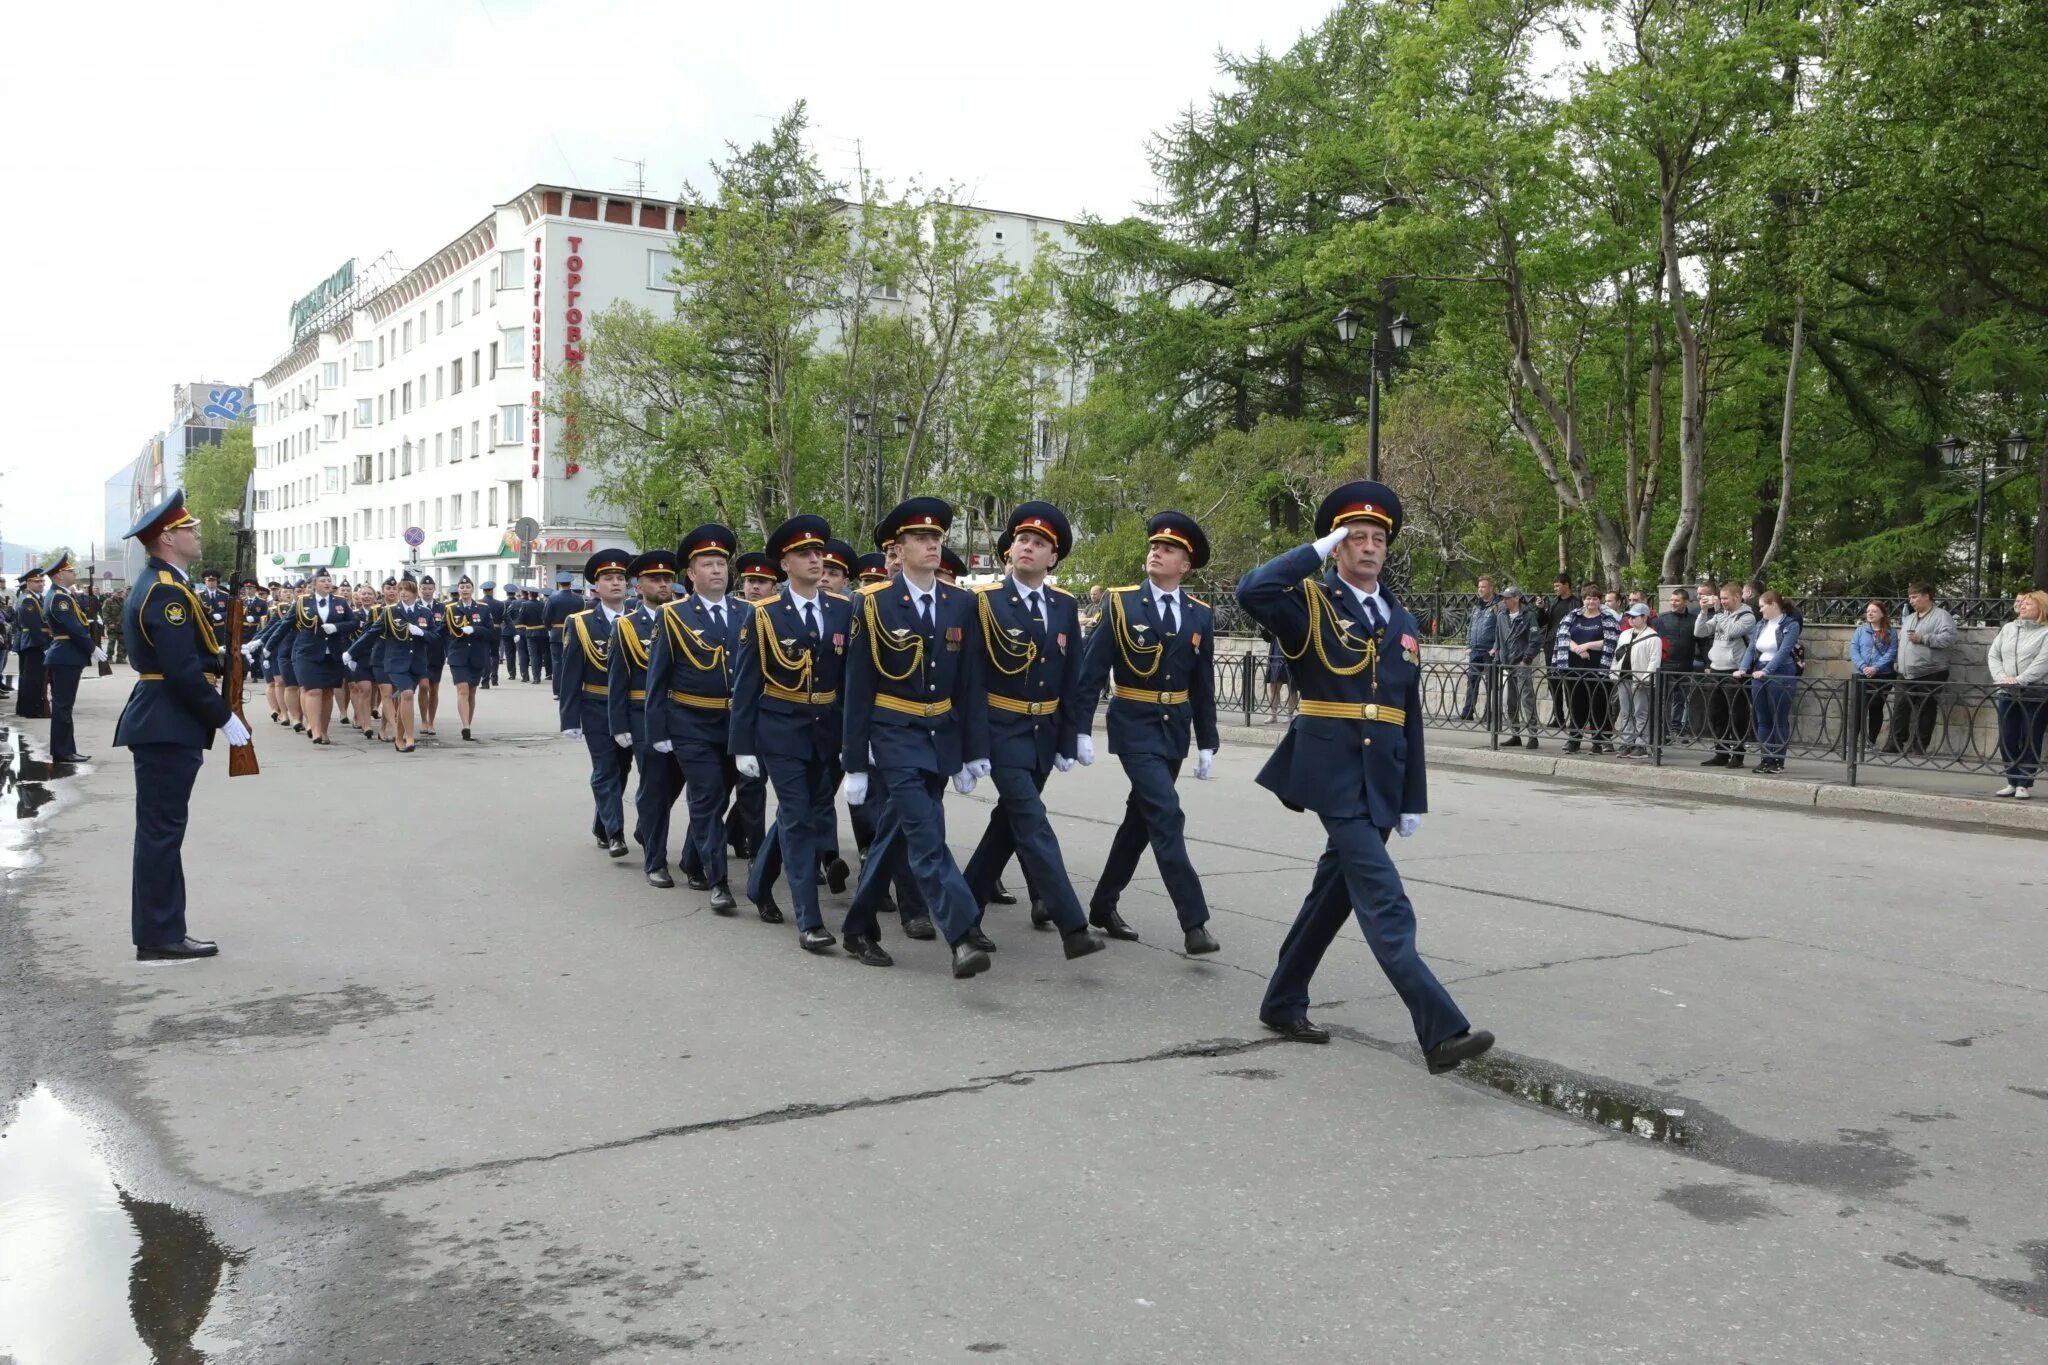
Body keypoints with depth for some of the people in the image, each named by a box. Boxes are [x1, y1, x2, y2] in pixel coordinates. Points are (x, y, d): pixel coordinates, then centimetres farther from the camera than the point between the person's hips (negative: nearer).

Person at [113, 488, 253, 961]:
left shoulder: (159, 584, 16)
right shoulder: (166, 591, -17)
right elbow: (184, 670, -23)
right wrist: (225, 718, -17)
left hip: (162, 722, 11)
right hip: (168, 726, -11)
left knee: (162, 829, 13)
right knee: (161, 829, -5)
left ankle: (163, 930, 20)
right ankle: (159, 938, 2)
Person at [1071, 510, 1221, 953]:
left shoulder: (1200, 615, 4)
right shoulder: (1120, 603, -6)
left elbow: (1203, 685, 8)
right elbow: (1092, 671, -7)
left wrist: (1207, 743, 6)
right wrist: (1081, 730, -12)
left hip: (1175, 729, 5)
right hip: (1134, 725, -5)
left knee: (1141, 817, 12)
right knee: (1167, 817, -14)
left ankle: (1103, 905, 27)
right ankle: (1194, 923, -13)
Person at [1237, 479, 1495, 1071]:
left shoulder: (1403, 623, 15)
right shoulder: (1312, 603, -2)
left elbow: (1409, 715, 15)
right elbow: (1251, 591, -24)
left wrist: (1414, 798, 12)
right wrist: (1317, 549, -13)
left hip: (1382, 780, 7)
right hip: (1333, 772, -7)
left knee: (1335, 890, 15)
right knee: (1384, 901, -13)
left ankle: (1283, 1003, 30)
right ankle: (1441, 1029, -17)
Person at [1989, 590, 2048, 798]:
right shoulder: (2008, 628, 12)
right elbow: (1993, 655, 8)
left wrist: (2019, 680, -21)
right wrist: (2002, 677, -8)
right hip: (2008, 694, 5)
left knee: (2030, 740, 0)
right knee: (2007, 739, 5)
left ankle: (2025, 784, 5)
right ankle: (2012, 782, 15)